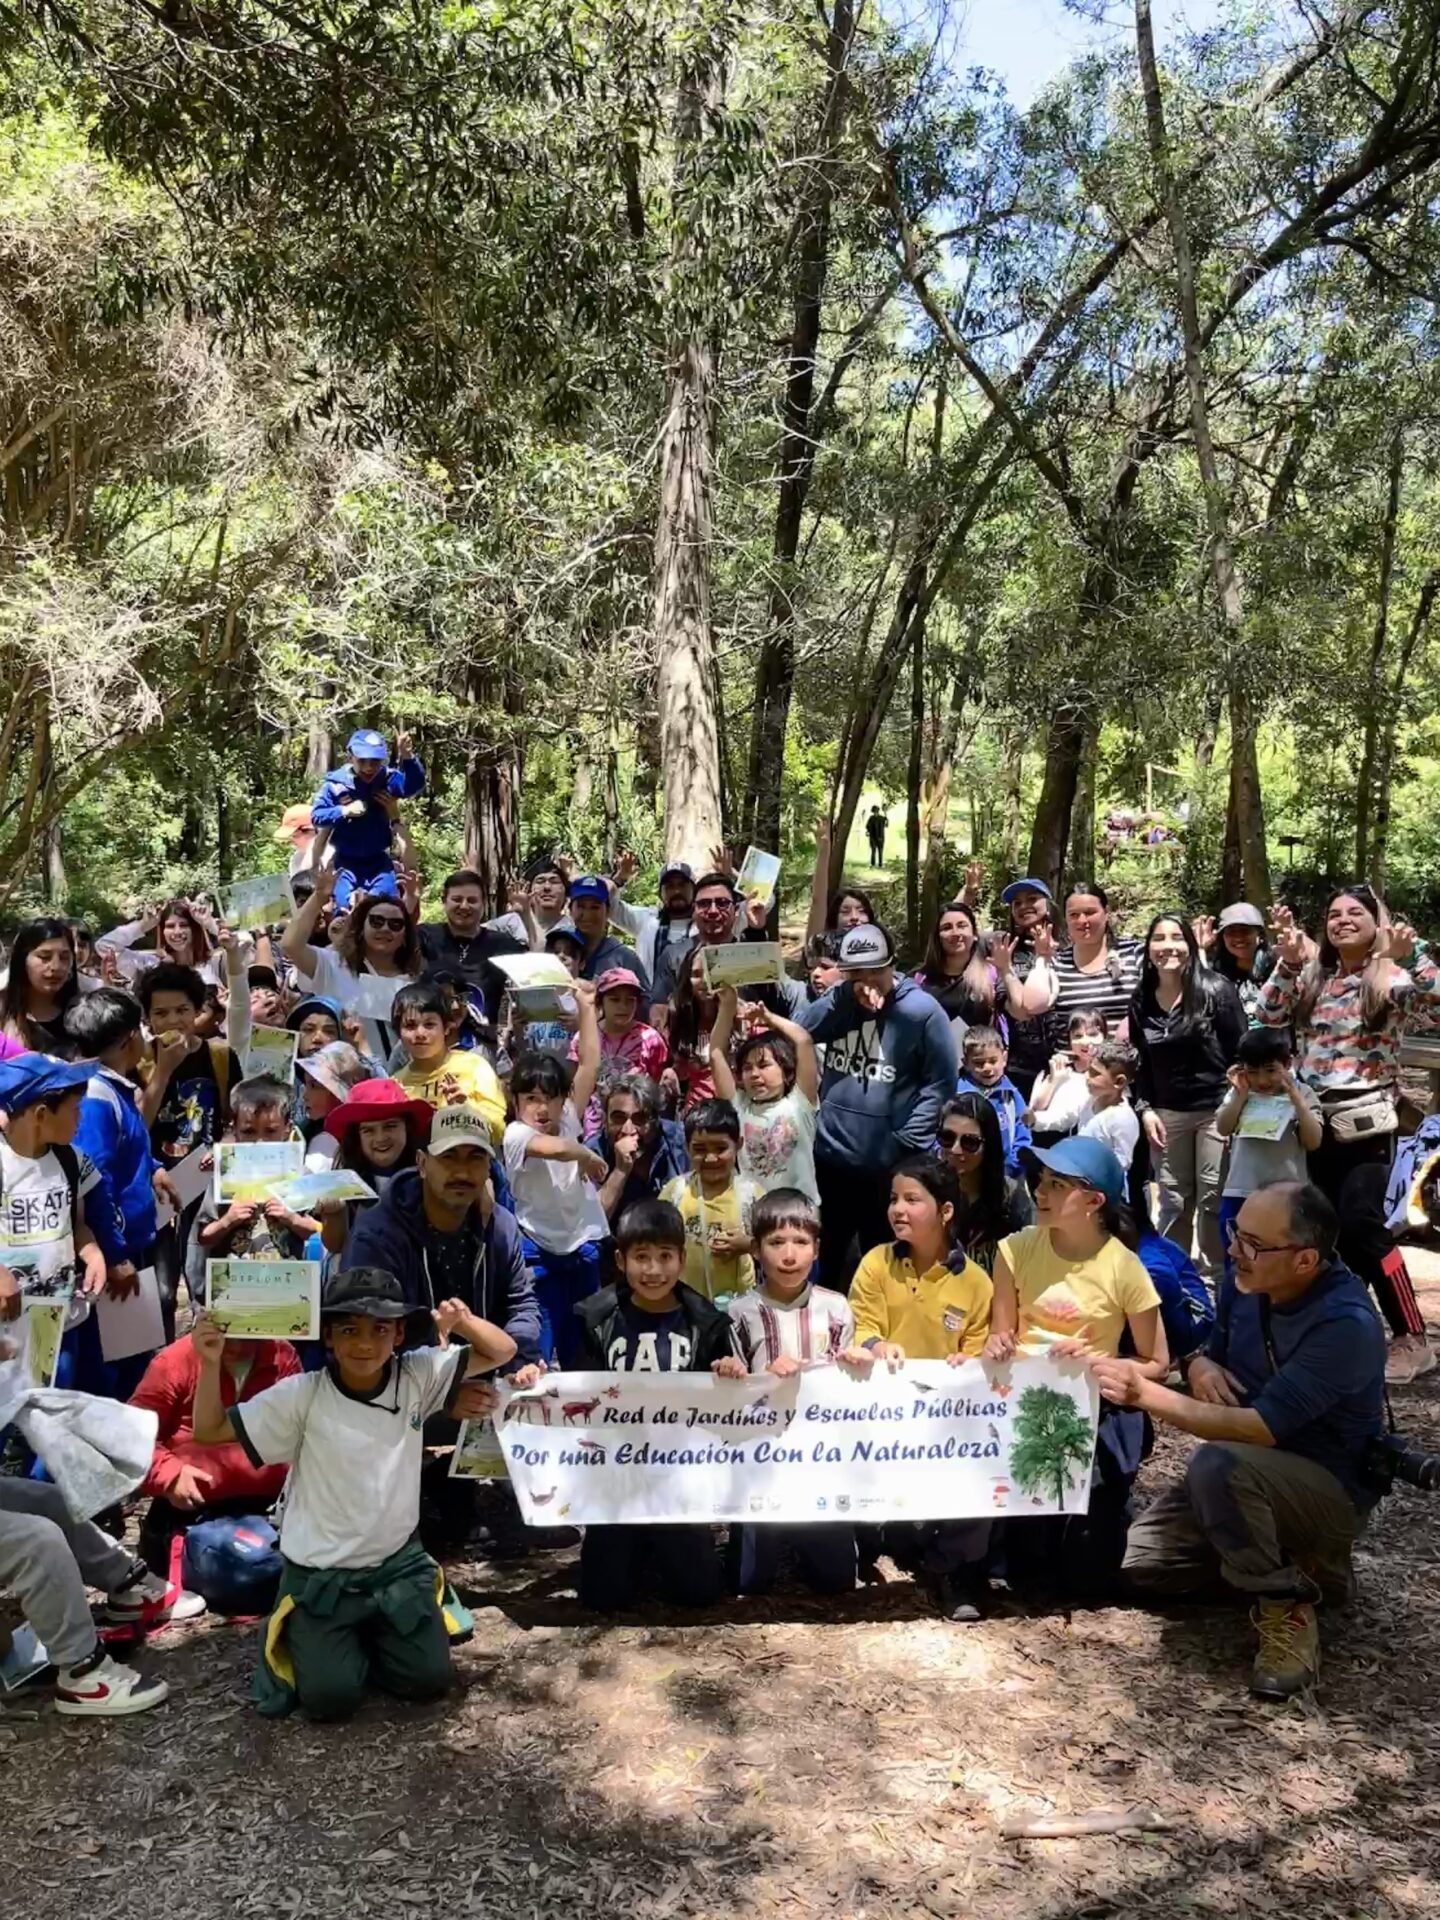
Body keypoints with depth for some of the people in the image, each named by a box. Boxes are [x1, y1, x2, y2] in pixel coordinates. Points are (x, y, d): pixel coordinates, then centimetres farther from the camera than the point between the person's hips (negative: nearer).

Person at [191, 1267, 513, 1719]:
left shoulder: (418, 1376, -8)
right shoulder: (302, 1394, -15)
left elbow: (502, 1352, -5)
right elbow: (210, 1431, -10)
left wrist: (464, 1321, -26)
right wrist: (210, 1364, -27)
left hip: (398, 1562, 2)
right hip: (320, 1573, -2)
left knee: (429, 1680, -4)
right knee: (332, 1697, -13)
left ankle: (370, 1633, 26)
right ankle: (299, 1634, 20)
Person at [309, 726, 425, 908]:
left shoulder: (388, 779, -9)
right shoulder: (335, 783, -10)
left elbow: (415, 786, -27)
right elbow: (316, 816, -9)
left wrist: (407, 757, -43)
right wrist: (345, 811, -26)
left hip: (379, 861, 1)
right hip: (346, 862, 0)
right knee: (344, 908, -3)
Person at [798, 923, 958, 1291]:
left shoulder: (922, 1011, -9)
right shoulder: (837, 1001, 5)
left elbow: (940, 1084, -10)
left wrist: (907, 1144, -15)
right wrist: (843, 998, -21)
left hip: (888, 1165, -4)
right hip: (829, 1157, 4)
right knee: (826, 1260, 20)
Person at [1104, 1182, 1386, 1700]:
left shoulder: (1346, 1324, -28)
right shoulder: (1248, 1283, -6)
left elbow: (1262, 1429, -33)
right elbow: (1214, 1351, 13)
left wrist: (1147, 1394, -33)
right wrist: (1200, 1366, -12)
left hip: (1332, 1488, -8)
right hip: (1251, 1474, 8)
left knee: (1216, 1463, -36)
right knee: (1139, 1563, -2)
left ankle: (1285, 1606, -14)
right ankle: (1290, 1556, 13)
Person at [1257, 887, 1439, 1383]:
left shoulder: (1391, 977, -3)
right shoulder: (1312, 976, 11)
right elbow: (1267, 1016, 2)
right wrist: (1288, 964, -10)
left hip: (1365, 1121, -5)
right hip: (1315, 1120, 6)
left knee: (1361, 1225, -14)